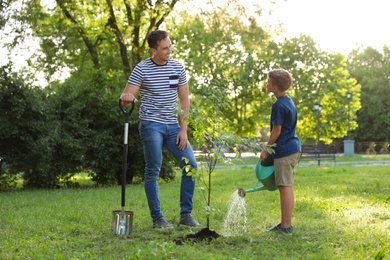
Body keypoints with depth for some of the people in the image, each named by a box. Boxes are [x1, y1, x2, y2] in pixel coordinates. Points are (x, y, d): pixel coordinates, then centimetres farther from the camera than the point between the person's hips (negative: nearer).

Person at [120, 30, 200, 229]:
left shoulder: (178, 67, 6)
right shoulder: (142, 69, -4)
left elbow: (184, 100, 10)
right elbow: (126, 98, -6)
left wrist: (183, 130, 2)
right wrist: (126, 98, -32)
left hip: (173, 126, 4)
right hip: (151, 125, -4)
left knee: (191, 166, -3)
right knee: (153, 171, -4)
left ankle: (186, 215, 8)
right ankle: (157, 218, 5)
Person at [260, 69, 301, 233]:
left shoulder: (278, 105, -16)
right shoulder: (289, 101, 14)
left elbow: (276, 131, -15)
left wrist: (266, 150, -6)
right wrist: (270, 146, 25)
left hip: (284, 150, -10)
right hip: (293, 147, 10)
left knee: (285, 187, -7)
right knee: (286, 186, 15)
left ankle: (286, 225, -5)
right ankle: (286, 223, 21)